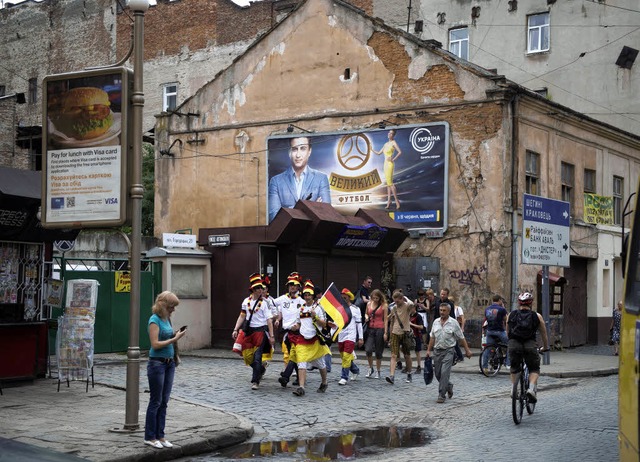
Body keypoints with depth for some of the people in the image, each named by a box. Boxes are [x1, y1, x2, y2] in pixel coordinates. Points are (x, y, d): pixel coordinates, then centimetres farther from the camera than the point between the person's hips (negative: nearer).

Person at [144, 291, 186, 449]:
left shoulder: (166, 319, 10)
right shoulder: (154, 320, -13)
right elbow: (155, 344, -19)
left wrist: (176, 334, -1)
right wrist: (174, 339, -18)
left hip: (169, 363, 8)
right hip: (157, 363, -8)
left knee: (164, 401, 10)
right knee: (155, 401, 0)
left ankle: (160, 435, 17)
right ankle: (150, 437, 9)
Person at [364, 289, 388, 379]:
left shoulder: (384, 306, -2)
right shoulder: (369, 304, 9)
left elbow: (385, 320, -2)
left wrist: (385, 332, -8)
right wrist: (366, 317, 1)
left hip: (380, 329, -3)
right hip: (370, 329, 3)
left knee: (378, 352, 3)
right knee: (368, 350, -11)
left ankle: (378, 371, 16)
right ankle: (371, 368, 9)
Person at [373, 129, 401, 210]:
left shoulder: (393, 143, -6)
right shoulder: (386, 144, 16)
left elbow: (400, 152, -17)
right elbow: (379, 153, 22)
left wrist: (393, 159, -16)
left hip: (390, 164, -8)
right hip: (386, 164, 8)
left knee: (390, 182, -13)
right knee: (388, 183, 6)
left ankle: (397, 201, -10)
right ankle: (389, 201, 7)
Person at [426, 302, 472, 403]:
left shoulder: (453, 323, -4)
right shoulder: (436, 322, 9)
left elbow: (461, 337, -1)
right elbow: (432, 337, 14)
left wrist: (467, 350, -1)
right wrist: (429, 350, 11)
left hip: (448, 351, -5)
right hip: (437, 350, 5)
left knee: (444, 373, -13)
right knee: (437, 374, 9)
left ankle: (441, 395, -8)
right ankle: (449, 386, 35)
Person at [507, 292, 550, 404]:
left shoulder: (511, 315, 17)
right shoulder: (537, 317, 14)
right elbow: (544, 335, 22)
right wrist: (545, 347, 39)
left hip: (514, 345, 1)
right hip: (530, 345, -1)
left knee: (514, 368, 25)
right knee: (534, 369, 16)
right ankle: (531, 388, -4)